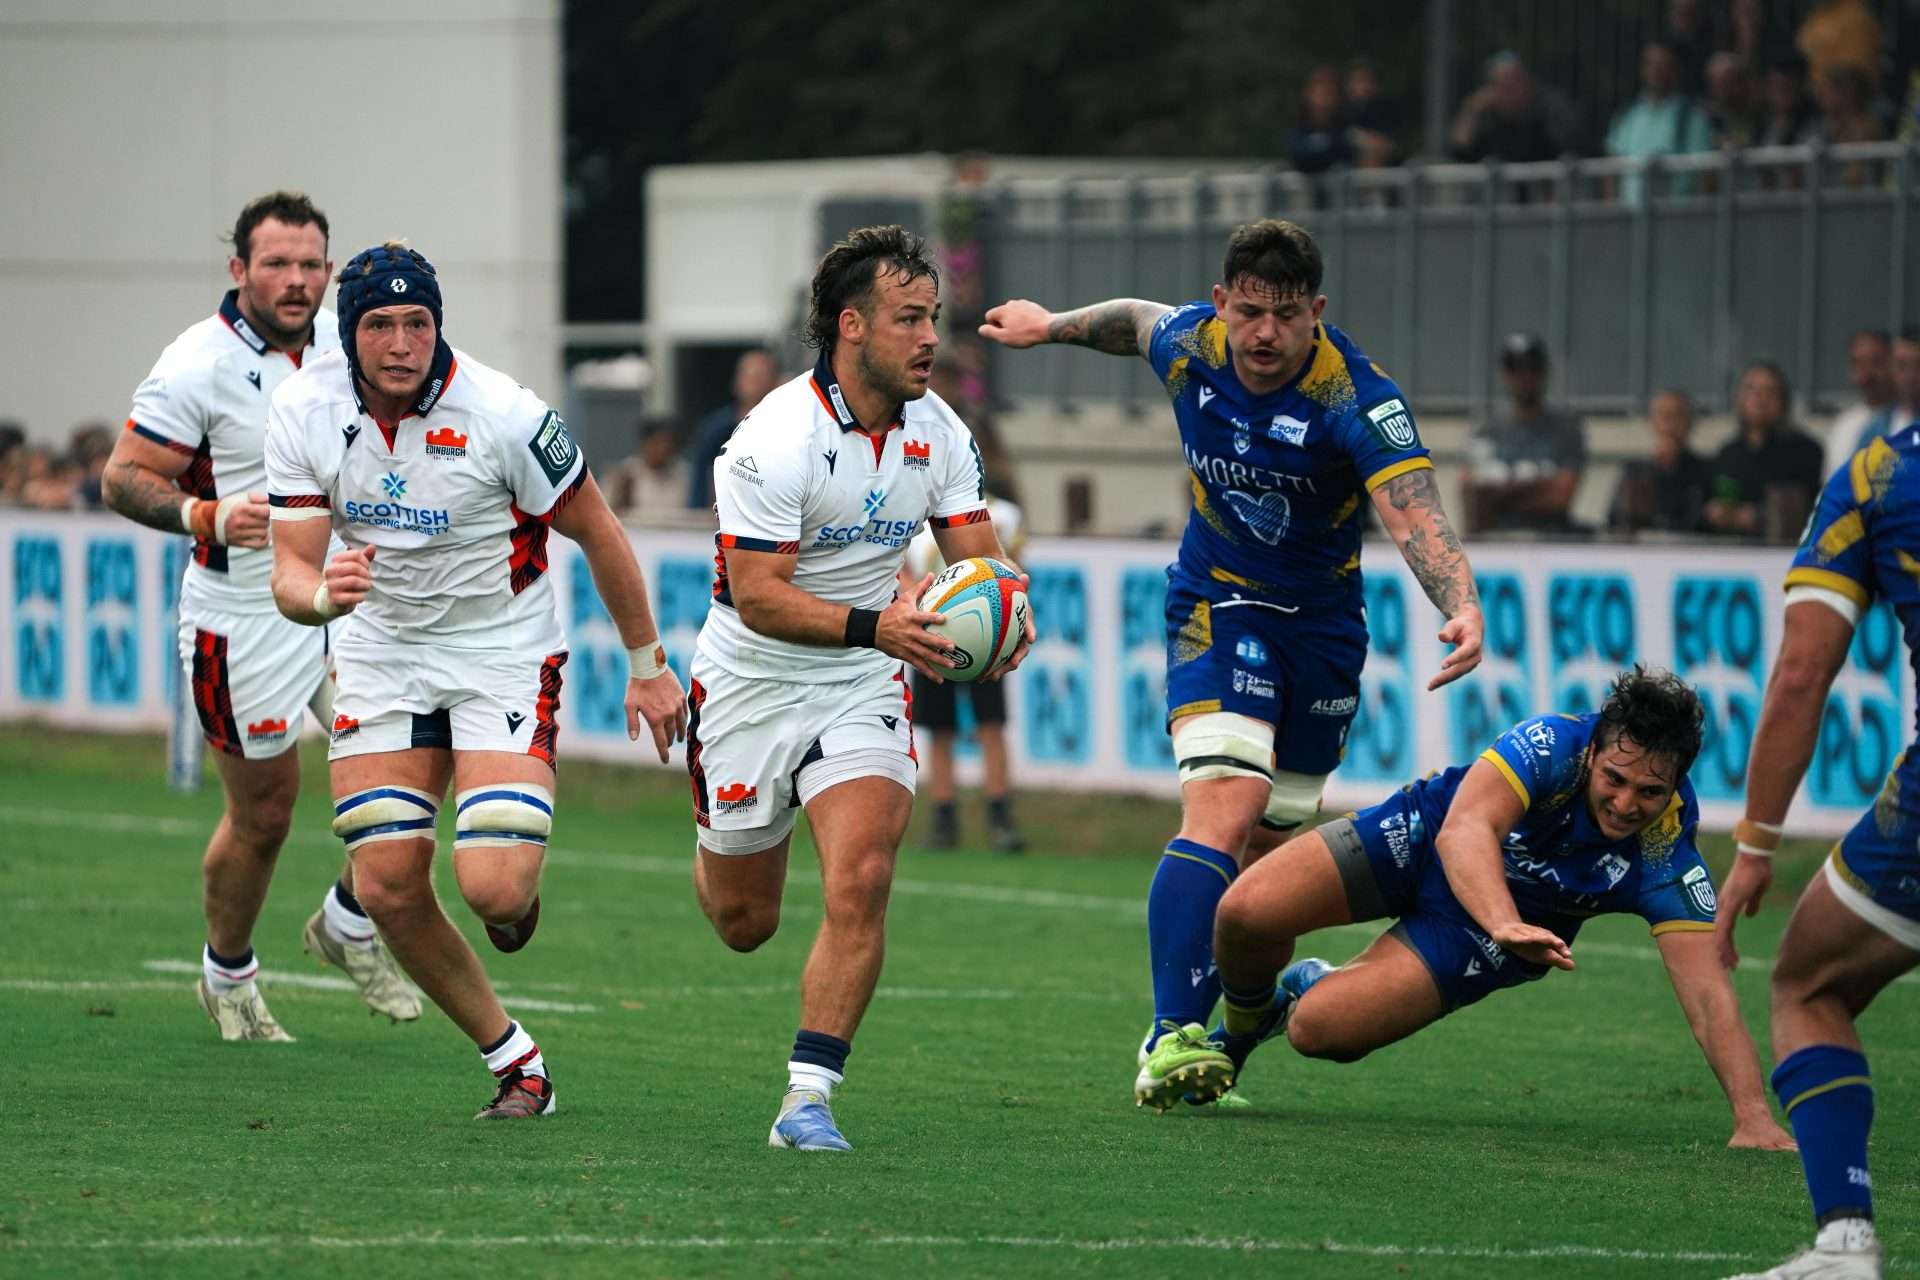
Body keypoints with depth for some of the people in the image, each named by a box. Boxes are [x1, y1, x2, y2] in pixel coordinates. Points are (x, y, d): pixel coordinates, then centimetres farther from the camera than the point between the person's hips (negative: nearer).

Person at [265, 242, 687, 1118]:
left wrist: (647, 666, 1)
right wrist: (323, 594, -35)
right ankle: (517, 1066, 12)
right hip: (381, 647, 4)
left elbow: (597, 534, -8)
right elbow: (290, 572, -10)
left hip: (505, 652, -4)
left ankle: (523, 887, 20)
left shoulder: (504, 416, -22)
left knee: (492, 887, -20)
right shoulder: (303, 412, -12)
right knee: (387, 886, -6)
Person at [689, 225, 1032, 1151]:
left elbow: (978, 556, 0)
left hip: (862, 690, 3)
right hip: (753, 683, -3)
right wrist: (875, 625, -37)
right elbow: (758, 594, -24)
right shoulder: (778, 439, -22)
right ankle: (719, 851, 50)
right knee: (744, 923, 11)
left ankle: (808, 1098, -13)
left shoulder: (936, 431, -4)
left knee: (860, 881, -20)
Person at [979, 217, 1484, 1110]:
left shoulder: (1357, 400, -24)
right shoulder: (1188, 345, -13)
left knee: (1272, 847, 8)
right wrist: (1052, 326, 29)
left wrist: (1462, 607, -56)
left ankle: (1225, 1022, 26)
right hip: (1217, 605, -1)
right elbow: (1134, 319, 12)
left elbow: (1415, 512, -39)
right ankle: (1169, 1038, -30)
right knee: (1226, 805, -22)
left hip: (1324, 625, 1)